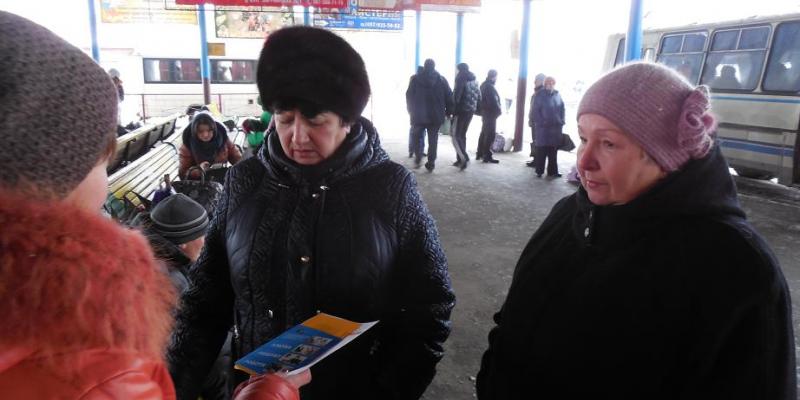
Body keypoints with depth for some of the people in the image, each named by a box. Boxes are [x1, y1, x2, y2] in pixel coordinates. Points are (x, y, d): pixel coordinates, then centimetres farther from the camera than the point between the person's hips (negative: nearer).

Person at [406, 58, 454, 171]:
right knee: (433, 140, 6)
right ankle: (431, 164, 6)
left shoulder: (415, 79, 0)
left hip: (418, 115, 0)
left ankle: (418, 159, 5)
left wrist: (411, 111, 12)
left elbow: (409, 96, 3)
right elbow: (449, 97, 0)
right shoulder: (442, 80, 1)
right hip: (436, 116, 0)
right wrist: (448, 112, 9)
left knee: (417, 137, 17)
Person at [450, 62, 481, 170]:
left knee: (456, 136, -4)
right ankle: (460, 159, 17)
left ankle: (464, 158, -17)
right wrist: (474, 107, 17)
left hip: (461, 110, -7)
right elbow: (479, 97, 13)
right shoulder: (475, 81, 12)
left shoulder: (462, 80, -11)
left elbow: (456, 97, -17)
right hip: (471, 110, 7)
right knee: (462, 135, 16)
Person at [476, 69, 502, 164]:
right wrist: (499, 109, -8)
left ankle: (480, 154, 23)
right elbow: (493, 101, -21)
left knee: (484, 133, 16)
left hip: (485, 112, 10)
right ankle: (487, 156, -5)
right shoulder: (490, 87, -17)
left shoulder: (484, 85, 13)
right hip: (491, 113, -10)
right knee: (490, 135, -6)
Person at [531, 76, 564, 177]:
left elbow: (562, 109, 12)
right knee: (541, 150, 1)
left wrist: (561, 122, 2)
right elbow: (535, 111, -6)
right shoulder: (539, 96, -2)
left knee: (553, 150, 8)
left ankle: (552, 171, 15)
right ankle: (539, 171, 10)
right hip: (543, 127, -4)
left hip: (556, 127, 4)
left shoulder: (557, 95, 11)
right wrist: (541, 122, -15)